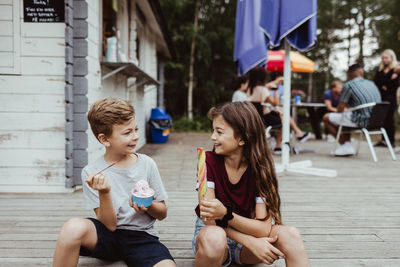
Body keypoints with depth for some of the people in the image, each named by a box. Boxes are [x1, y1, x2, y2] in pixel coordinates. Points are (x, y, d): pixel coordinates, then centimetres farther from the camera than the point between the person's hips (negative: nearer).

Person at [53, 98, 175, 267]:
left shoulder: (147, 164, -1)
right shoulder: (91, 173, -6)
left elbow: (162, 214, 7)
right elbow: (109, 224, -9)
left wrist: (148, 206, -14)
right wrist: (104, 193, -24)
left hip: (142, 236, 1)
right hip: (108, 235, -1)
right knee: (73, 227, -32)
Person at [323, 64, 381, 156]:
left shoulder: (348, 85, -8)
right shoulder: (372, 84, 12)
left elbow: (340, 109, -7)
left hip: (361, 121, -8)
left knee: (326, 118, 7)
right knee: (345, 116, 32)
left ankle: (344, 145, 13)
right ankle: (348, 146, 22)